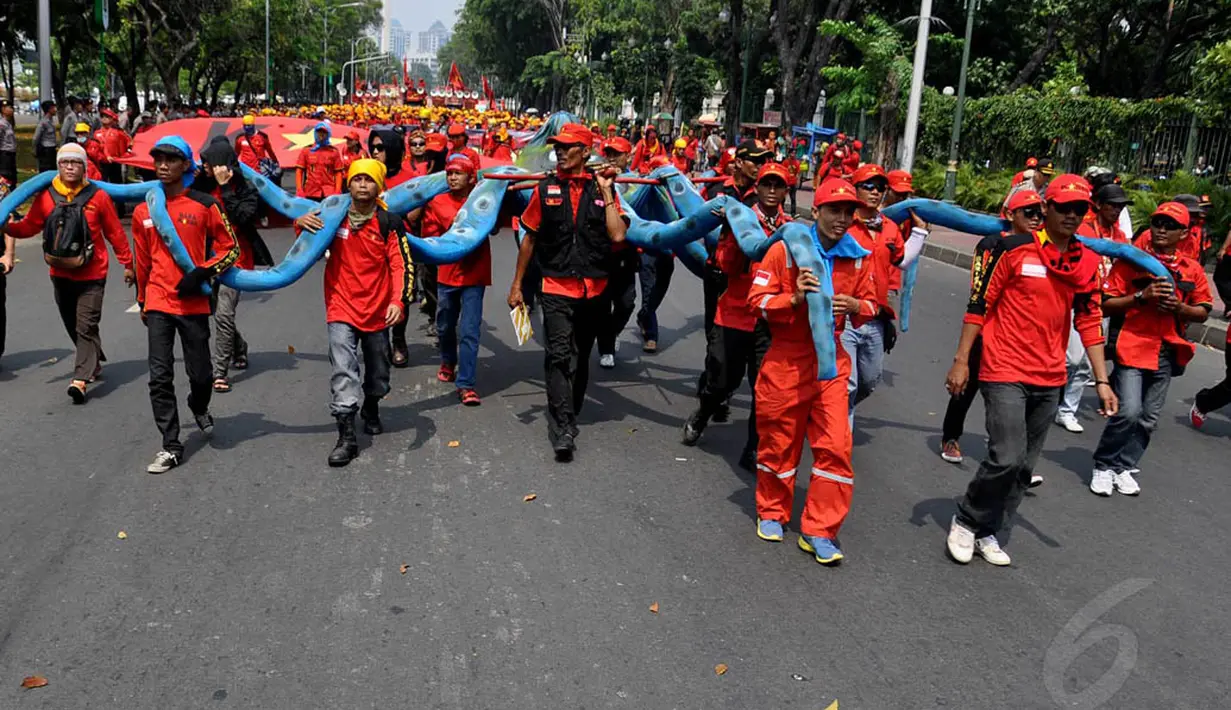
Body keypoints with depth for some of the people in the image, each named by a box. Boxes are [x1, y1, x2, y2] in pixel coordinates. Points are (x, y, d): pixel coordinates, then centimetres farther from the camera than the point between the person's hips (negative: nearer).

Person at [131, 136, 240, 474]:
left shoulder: (205, 205, -4)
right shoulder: (143, 210, 6)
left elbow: (230, 247, -1)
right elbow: (142, 260, 15)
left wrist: (202, 273, -14)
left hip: (194, 303, -2)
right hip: (158, 304, 2)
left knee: (200, 373, 7)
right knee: (159, 377, -2)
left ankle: (199, 408, 42)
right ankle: (170, 447, 6)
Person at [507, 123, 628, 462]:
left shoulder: (602, 188, 2)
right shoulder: (546, 188, 2)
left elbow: (618, 235, -11)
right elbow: (530, 238, 7)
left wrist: (606, 193, -9)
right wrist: (517, 284, 7)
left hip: (593, 289, 2)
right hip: (556, 287, -2)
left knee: (581, 356, 15)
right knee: (559, 355, -13)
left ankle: (569, 413, 34)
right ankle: (563, 431, -13)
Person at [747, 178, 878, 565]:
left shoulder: (858, 256, 2)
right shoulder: (785, 249, -8)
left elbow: (870, 304, 11)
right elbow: (757, 299, -10)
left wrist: (857, 307, -12)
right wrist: (794, 298, -26)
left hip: (831, 359, 3)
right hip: (786, 358, -3)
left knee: (835, 445, -4)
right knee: (779, 439, 9)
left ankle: (818, 531, 8)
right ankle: (772, 513, 32)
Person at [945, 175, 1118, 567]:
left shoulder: (1088, 262, 7)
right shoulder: (1013, 248, -8)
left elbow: (1090, 322, 10)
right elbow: (978, 305, -6)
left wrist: (1102, 380, 7)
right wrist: (961, 361, -9)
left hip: (1050, 380, 6)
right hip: (1005, 372, -5)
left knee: (1023, 468, 9)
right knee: (1007, 458, -14)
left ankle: (987, 532, 25)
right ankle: (965, 520, 9)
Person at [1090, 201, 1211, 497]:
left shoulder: (1193, 270, 8)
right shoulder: (1131, 261, 0)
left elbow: (1203, 312, 12)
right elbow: (1107, 304, -3)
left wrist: (1180, 308, -8)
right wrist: (1141, 296, -17)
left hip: (1168, 352, 4)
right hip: (1133, 347, -4)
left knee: (1148, 418, 8)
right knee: (1128, 411, -15)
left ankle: (1124, 468, 22)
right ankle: (1103, 467, 3)